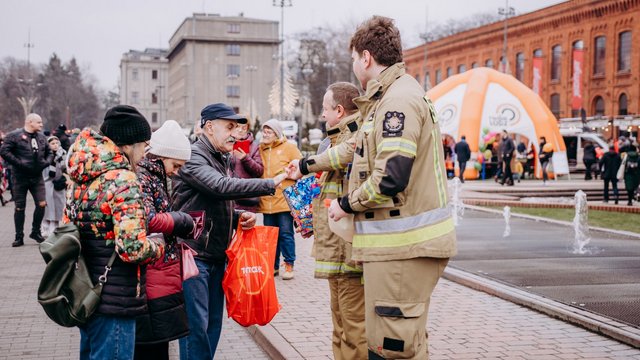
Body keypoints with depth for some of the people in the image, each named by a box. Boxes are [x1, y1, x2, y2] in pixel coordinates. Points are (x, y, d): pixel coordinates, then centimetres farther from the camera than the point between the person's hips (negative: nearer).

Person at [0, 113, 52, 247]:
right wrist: (18, 163, -20)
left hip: (37, 176, 4)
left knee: (42, 204, -4)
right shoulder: (14, 136, -7)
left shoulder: (42, 137, 11)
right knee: (20, 207, 3)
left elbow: (49, 152, 22)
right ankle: (19, 237, 12)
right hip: (20, 177, -4)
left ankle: (36, 231, 16)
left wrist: (46, 162, 2)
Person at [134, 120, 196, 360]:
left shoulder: (154, 178, 16)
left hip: (160, 278, 10)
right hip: (152, 279, -10)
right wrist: (182, 221, -11)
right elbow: (147, 220, -25)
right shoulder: (141, 178, -14)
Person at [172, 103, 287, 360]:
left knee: (213, 323, 12)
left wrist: (239, 217, 3)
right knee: (196, 325, -6)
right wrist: (271, 184, -31)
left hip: (217, 256, 9)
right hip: (193, 254, -9)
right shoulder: (193, 157, -13)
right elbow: (222, 187, -30)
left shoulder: (222, 159, 17)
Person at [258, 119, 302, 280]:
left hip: (284, 199, -5)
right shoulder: (260, 149, 11)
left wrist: (286, 173, -13)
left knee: (286, 234, -1)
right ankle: (273, 266, 22)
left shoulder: (288, 148, -2)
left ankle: (289, 265, 10)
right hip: (266, 201, 5)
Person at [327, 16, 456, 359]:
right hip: (399, 242, 11)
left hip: (403, 245, -11)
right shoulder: (390, 98, 20)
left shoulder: (399, 99, -15)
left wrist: (346, 204, -8)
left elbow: (391, 178, -23)